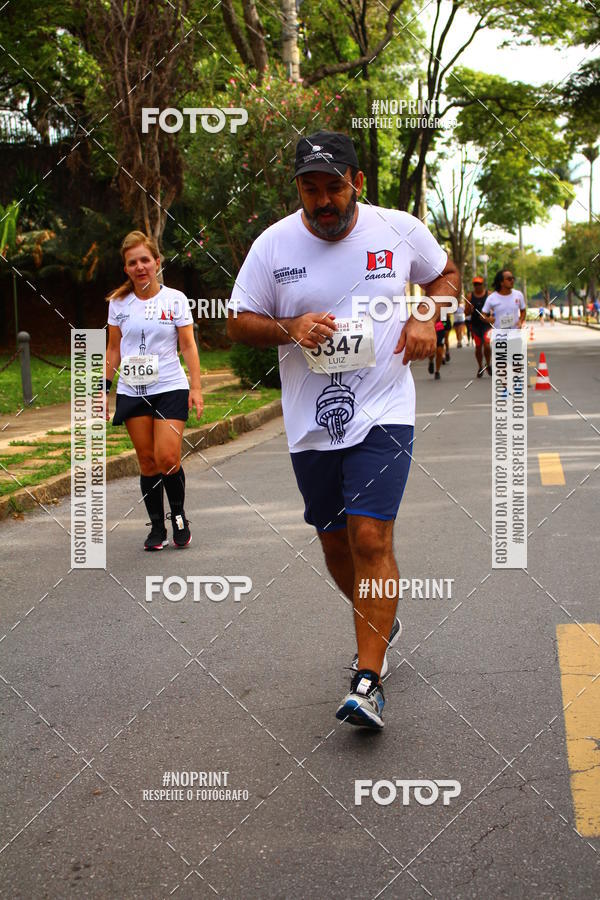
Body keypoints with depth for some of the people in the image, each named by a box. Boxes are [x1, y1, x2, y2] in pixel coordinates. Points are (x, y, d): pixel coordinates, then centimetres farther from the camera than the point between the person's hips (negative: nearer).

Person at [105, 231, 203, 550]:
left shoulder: (175, 299, 0)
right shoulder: (118, 302, 6)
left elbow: (188, 346, 1)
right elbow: (114, 349, 12)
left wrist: (196, 387, -5)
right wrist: (104, 388, 8)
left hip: (170, 388, -2)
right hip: (132, 391, 2)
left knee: (167, 458, -12)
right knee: (147, 461, 3)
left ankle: (179, 517, 11)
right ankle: (156, 526, 13)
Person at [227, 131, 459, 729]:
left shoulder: (400, 230, -1)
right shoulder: (273, 245, -2)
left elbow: (445, 274, 17)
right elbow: (238, 323, 4)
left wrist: (426, 317, -3)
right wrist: (290, 327, -15)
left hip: (383, 412, -2)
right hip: (310, 422, 3)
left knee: (370, 536, -15)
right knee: (334, 543, 13)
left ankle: (367, 681, -9)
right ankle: (380, 624, 41)